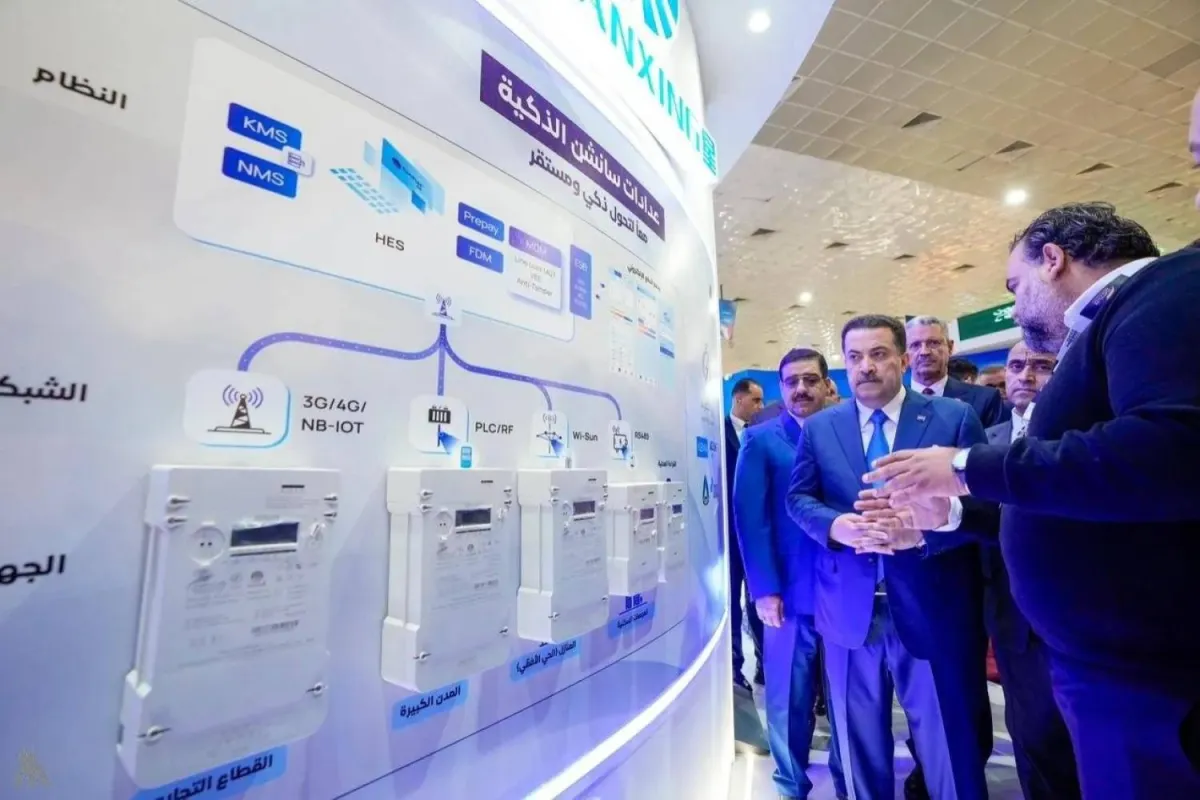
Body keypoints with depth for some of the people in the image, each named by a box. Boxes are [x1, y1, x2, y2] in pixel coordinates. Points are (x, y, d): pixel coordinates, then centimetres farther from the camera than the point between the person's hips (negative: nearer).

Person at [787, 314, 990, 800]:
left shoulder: (955, 417, -1)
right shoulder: (819, 428, 4)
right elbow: (798, 498, 3)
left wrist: (922, 532, -23)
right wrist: (835, 524, -17)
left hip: (933, 610, -1)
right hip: (849, 610, 2)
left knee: (950, 747, 17)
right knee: (860, 744, 21)